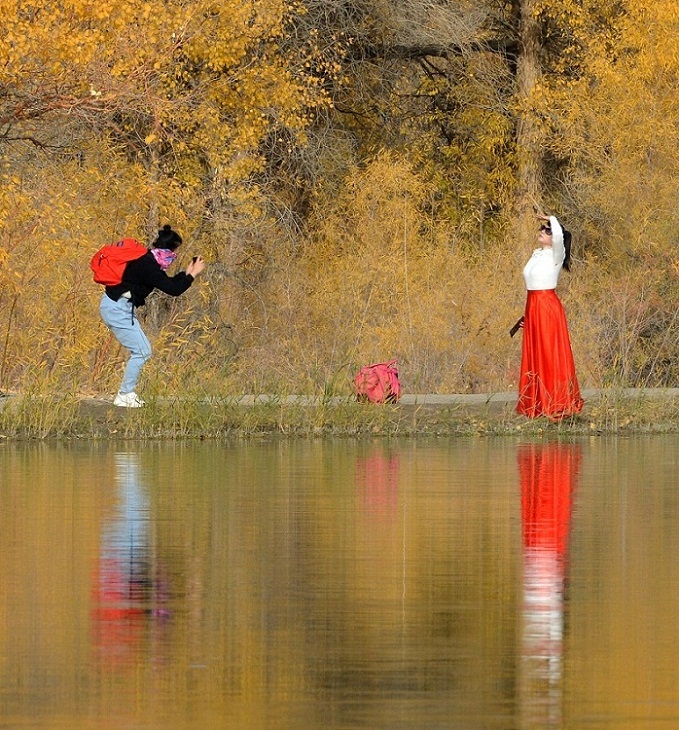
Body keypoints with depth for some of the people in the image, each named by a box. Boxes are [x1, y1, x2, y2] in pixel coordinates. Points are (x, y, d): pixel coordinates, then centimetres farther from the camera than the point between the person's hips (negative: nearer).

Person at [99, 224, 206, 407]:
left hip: (119, 307, 10)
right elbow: (173, 289, -21)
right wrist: (192, 274, -10)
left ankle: (126, 393, 16)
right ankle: (125, 396, -1)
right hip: (117, 308, -10)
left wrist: (187, 272, 14)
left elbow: (168, 283, 20)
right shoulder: (148, 266, -22)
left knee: (143, 350, 12)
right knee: (140, 351, -8)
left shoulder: (148, 260, 9)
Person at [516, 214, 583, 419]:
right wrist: (526, 315, 20)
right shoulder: (536, 254, 15)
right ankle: (537, 405, 15)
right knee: (534, 357, 9)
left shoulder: (555, 255, -8)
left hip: (548, 308, -8)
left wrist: (552, 219, -11)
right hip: (532, 308, 8)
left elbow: (559, 235, -29)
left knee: (551, 356, -5)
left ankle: (557, 405, -2)